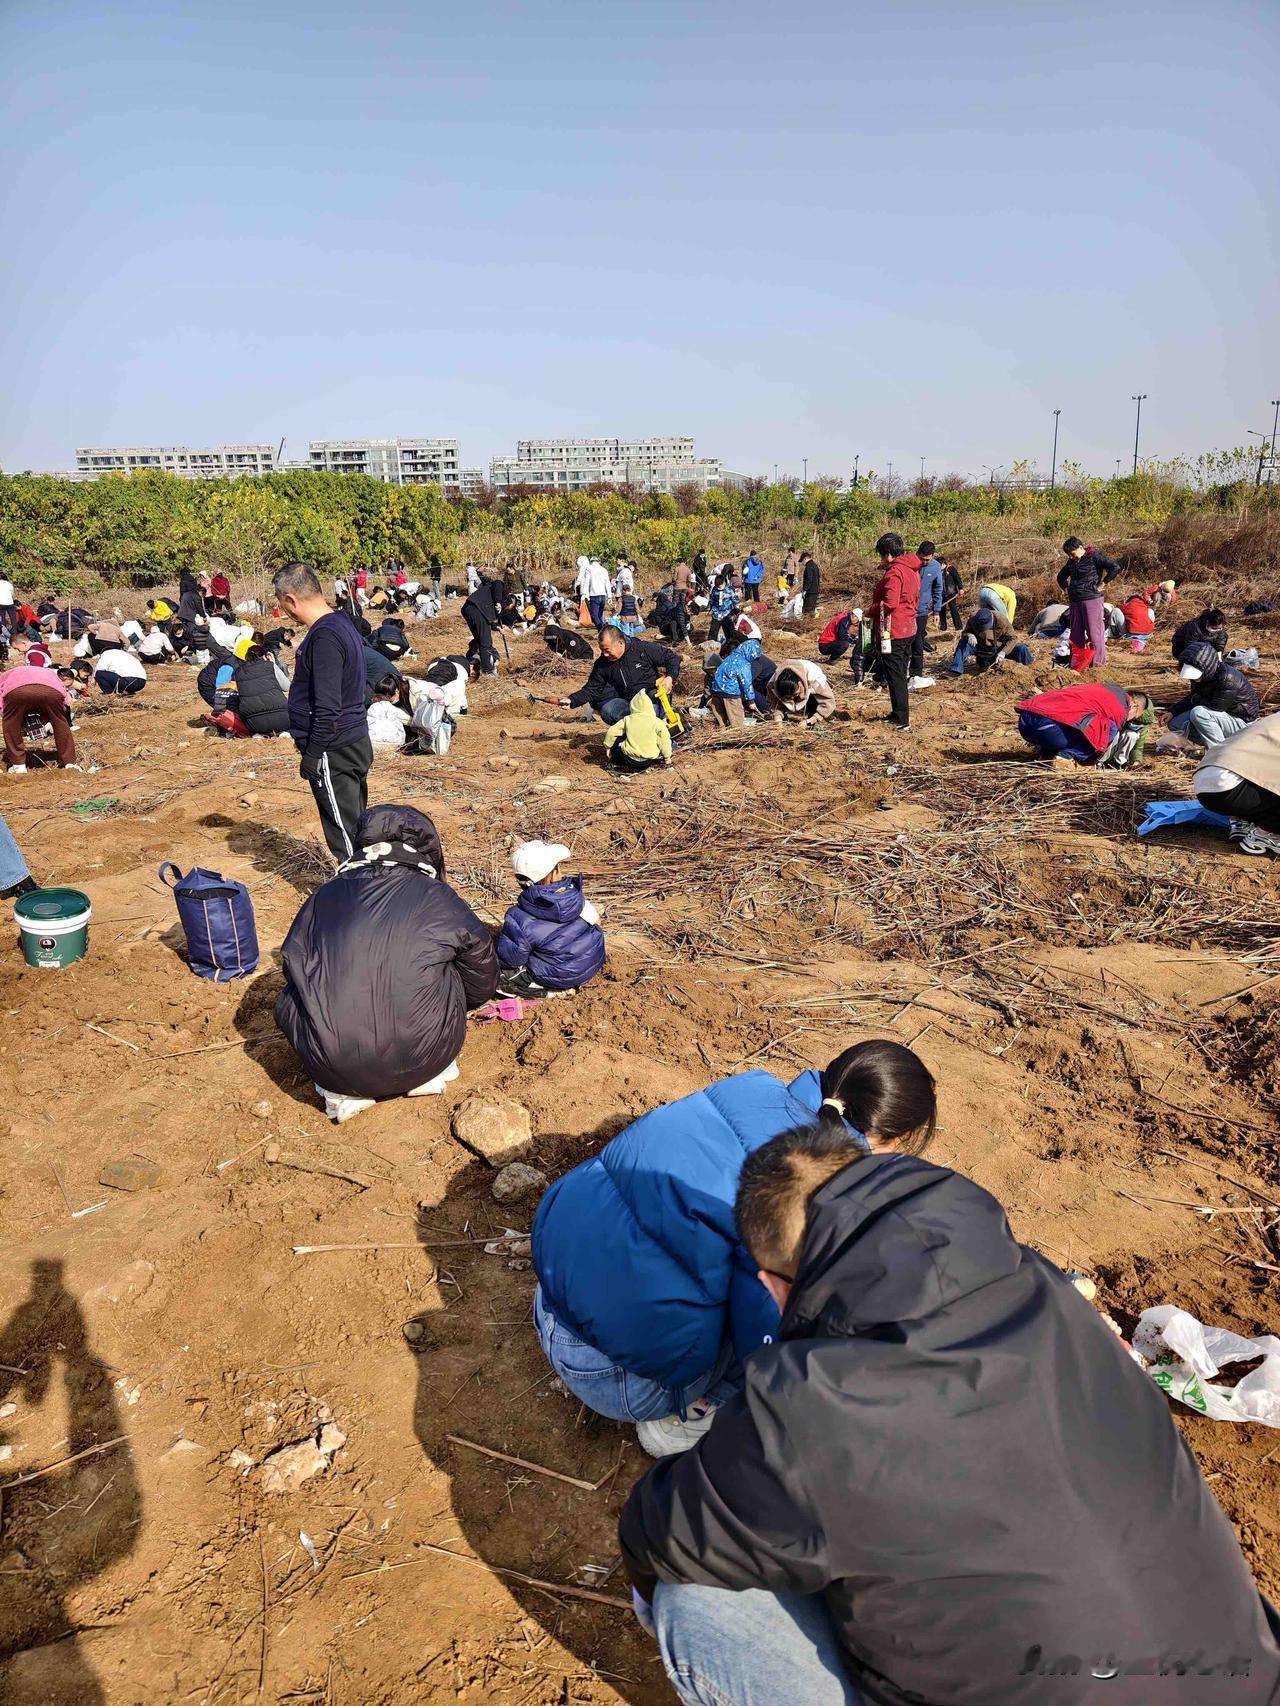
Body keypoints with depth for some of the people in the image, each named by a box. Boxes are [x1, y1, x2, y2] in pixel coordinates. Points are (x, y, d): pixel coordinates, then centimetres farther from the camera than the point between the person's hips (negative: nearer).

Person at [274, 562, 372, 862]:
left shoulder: (324, 637, -21)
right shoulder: (341, 621, 10)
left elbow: (327, 708, -23)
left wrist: (311, 755, -15)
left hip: (334, 751, -10)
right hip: (354, 742, 10)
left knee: (345, 835, -1)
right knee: (356, 828, 17)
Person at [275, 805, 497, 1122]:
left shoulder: (325, 895, 9)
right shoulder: (438, 898, 2)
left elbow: (292, 964, 20)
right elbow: (483, 981, 13)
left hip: (332, 1067, 1)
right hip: (417, 1060, -1)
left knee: (291, 999, 28)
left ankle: (342, 1091, 11)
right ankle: (428, 1074, 14)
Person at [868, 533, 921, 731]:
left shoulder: (894, 572, -17)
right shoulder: (912, 569, 13)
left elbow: (889, 604, -25)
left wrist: (871, 611, -9)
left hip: (892, 632, -10)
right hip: (908, 629, 10)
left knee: (894, 676, -4)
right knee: (900, 675, 18)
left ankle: (901, 719, -2)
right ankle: (899, 713, 26)